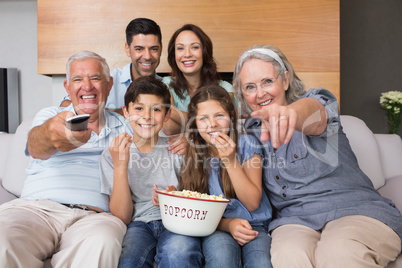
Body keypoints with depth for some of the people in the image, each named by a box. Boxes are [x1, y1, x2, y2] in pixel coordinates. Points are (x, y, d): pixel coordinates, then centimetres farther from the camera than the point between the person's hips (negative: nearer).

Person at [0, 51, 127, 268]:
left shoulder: (122, 126, 21)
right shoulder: (50, 115, 16)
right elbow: (36, 149, -8)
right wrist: (49, 134, -33)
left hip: (93, 215, 0)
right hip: (36, 207, 0)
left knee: (101, 242, -36)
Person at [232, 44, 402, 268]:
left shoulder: (316, 100, 1)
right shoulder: (250, 131, 13)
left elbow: (313, 110, -28)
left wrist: (290, 112, -53)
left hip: (356, 209, -1)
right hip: (295, 219, 2)